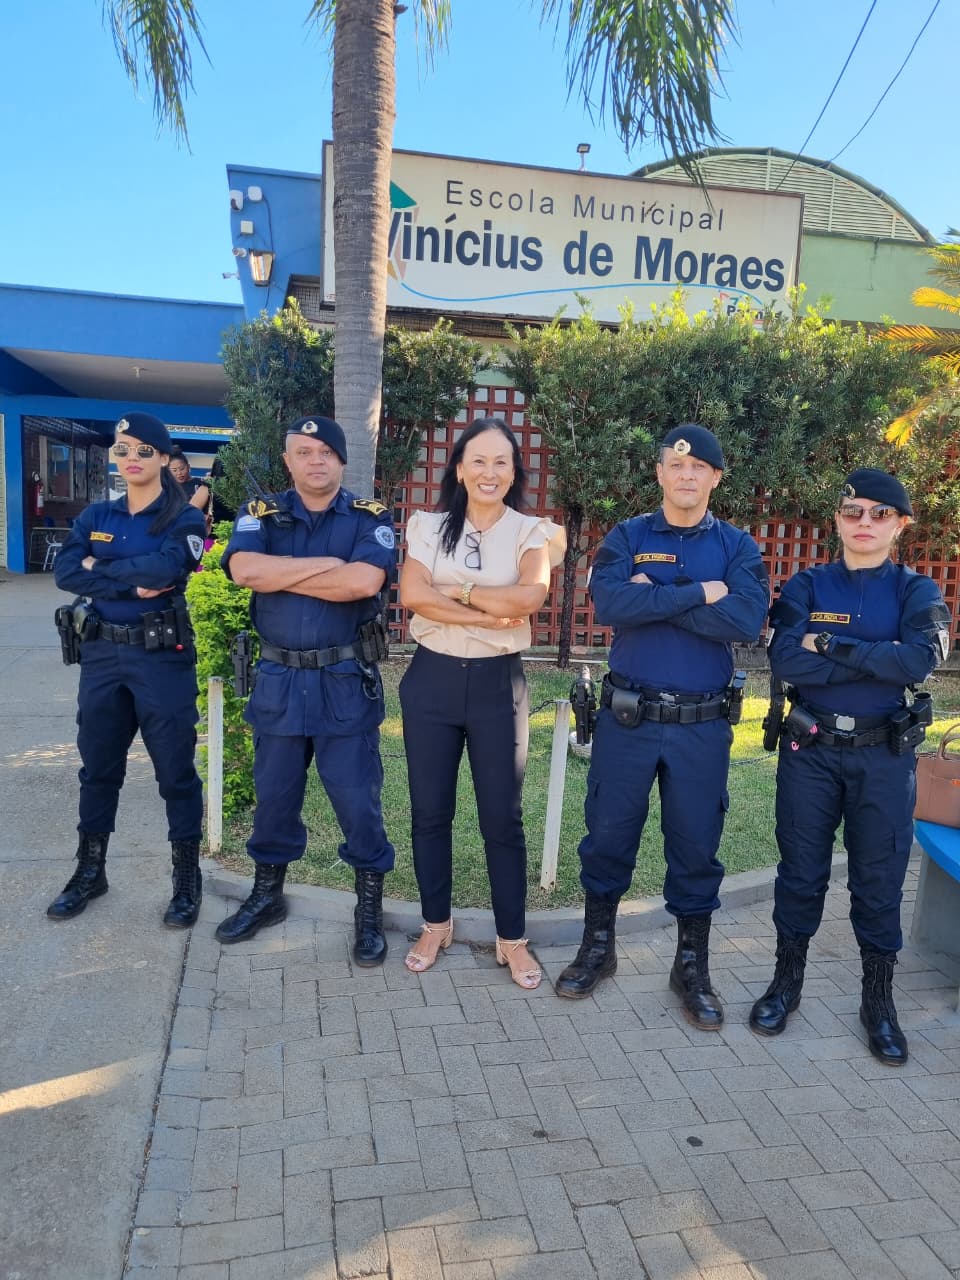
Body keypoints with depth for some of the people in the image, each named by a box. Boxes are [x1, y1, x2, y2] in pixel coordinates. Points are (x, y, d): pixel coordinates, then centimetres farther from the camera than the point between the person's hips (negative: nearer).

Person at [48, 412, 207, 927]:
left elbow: (166, 567, -23)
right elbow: (64, 572, -6)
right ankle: (90, 869, 31)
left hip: (162, 656, -5)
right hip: (102, 653, 5)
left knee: (175, 769, 3)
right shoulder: (96, 516, 9)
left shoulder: (184, 519, -4)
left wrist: (101, 566, -9)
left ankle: (187, 877, 17)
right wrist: (133, 585, -16)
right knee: (98, 764, 14)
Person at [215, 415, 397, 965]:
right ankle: (267, 895, 37)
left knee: (357, 799, 3)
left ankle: (370, 909, 22)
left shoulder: (370, 516, -2)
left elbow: (365, 581, -21)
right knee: (274, 795, 16)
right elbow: (242, 569, -15)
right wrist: (325, 564, -16)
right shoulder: (261, 515, 5)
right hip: (279, 679, 3)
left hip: (346, 682, -3)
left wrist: (279, 575, -13)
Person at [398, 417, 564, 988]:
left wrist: (458, 590, -11)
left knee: (503, 817, 4)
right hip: (433, 677, 2)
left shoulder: (532, 531, 1)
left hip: (498, 682, -1)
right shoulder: (429, 525, 4)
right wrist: (491, 613, -16)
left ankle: (512, 938, 20)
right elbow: (412, 594, -12)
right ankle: (436, 925, 29)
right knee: (430, 811, 10)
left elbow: (529, 597, -18)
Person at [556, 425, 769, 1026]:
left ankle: (693, 965, 29)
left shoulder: (738, 546, 2)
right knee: (609, 833, 10)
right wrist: (698, 594, -17)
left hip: (703, 724, 0)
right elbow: (608, 603, -18)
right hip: (627, 717, 0)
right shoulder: (627, 537, 2)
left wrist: (655, 595, -16)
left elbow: (748, 621, -16)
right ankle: (598, 947, 31)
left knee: (696, 843, 10)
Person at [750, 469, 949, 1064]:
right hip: (810, 749, 1)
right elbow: (785, 661, -16)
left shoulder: (916, 591, 1)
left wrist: (830, 644, -19)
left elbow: (921, 659, -19)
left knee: (880, 879, 8)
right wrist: (879, 661, -17)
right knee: (801, 870, 10)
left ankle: (879, 1000, 27)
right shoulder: (807, 586, 1)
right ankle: (787, 981, 29)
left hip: (885, 754, 0)